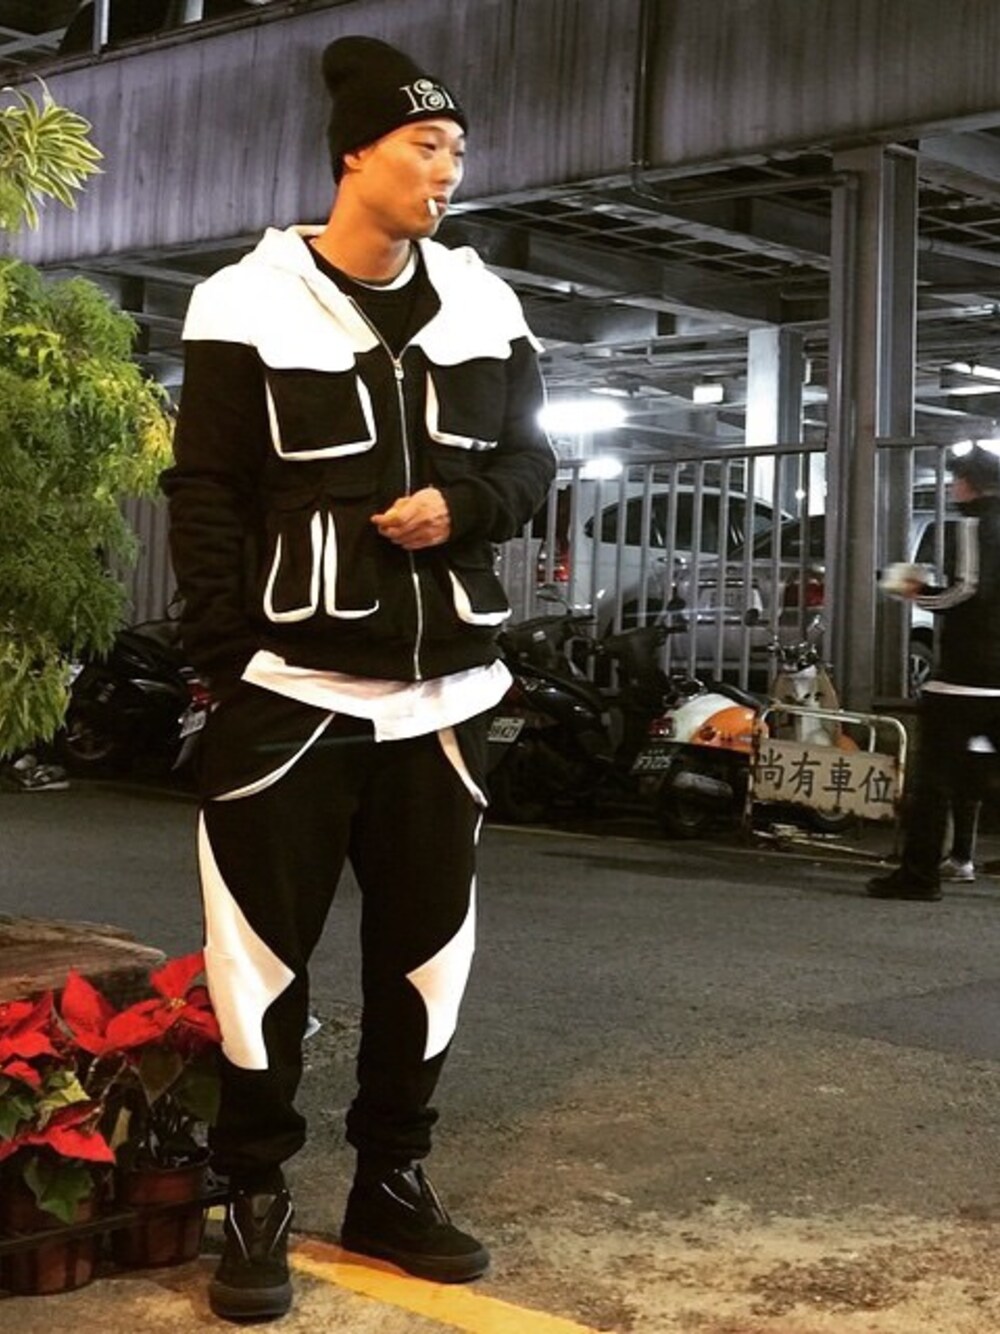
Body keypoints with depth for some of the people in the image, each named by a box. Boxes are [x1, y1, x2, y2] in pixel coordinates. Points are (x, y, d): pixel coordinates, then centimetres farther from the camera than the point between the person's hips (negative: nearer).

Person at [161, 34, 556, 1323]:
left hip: (442, 687, 5)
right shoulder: (250, 303, -4)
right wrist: (225, 659, -12)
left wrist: (461, 507, -9)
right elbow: (205, 495, -5)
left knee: (424, 947, 11)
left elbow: (529, 462, 13)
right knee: (265, 947, 0)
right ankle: (255, 1202, 15)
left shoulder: (483, 305, 9)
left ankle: (391, 1184, 26)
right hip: (293, 685, -4)